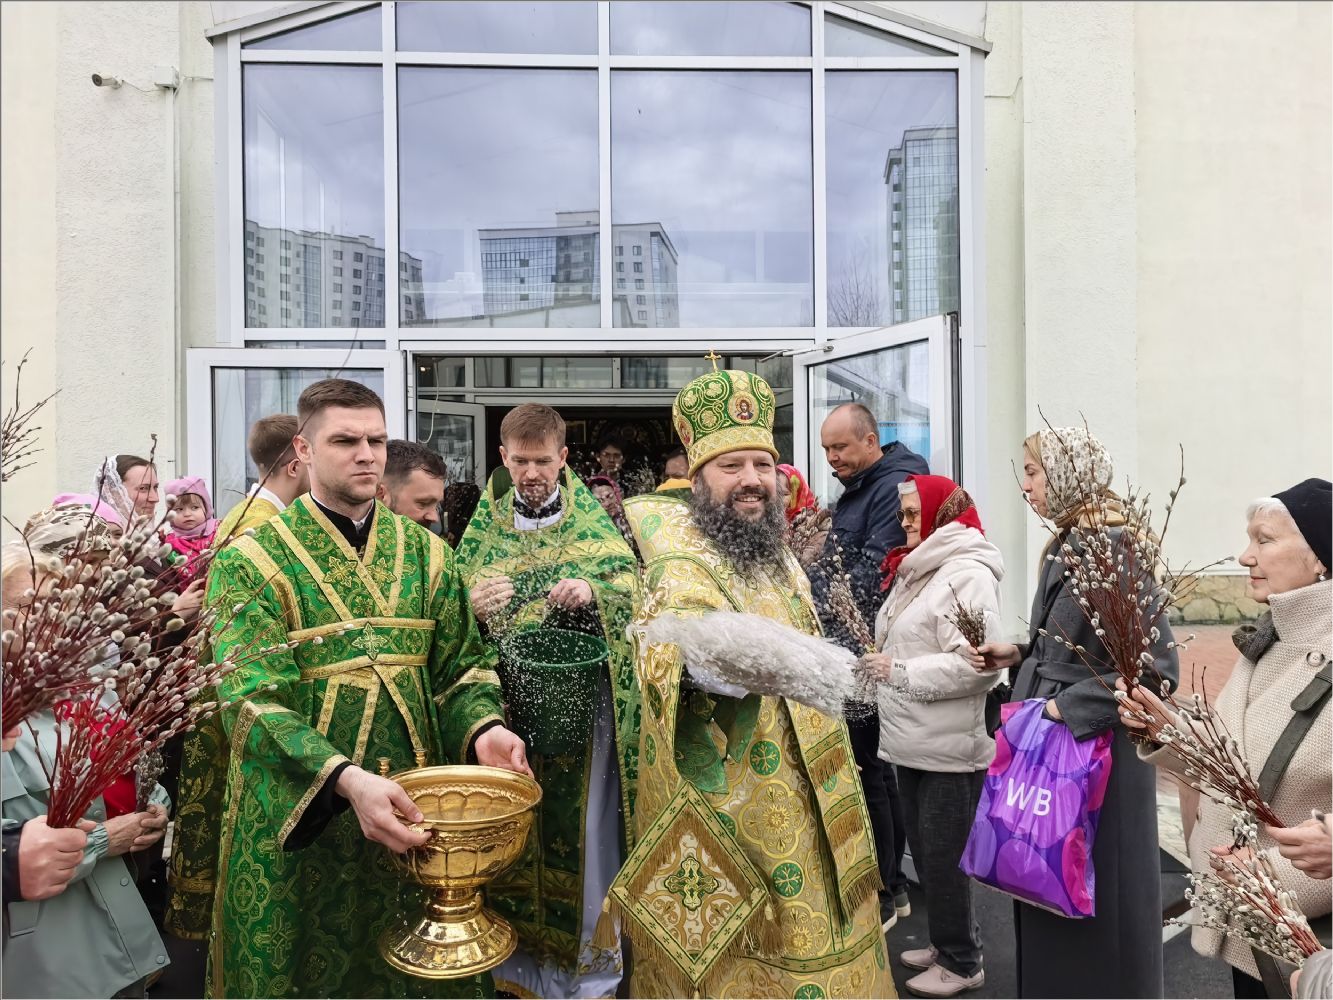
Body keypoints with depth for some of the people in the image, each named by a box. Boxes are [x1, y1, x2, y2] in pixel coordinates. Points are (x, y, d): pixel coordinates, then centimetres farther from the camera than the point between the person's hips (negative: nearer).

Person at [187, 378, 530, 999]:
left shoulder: (425, 552, 4)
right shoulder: (252, 561, -8)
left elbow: (461, 667, 3)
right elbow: (253, 699, -19)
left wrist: (483, 730, -18)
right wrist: (346, 778, -33)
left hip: (416, 808, 3)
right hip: (299, 819, -3)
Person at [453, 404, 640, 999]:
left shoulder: (594, 518, 2)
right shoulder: (483, 527, 6)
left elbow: (633, 590, -1)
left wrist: (592, 593, -21)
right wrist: (474, 608, -18)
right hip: (508, 700, 2)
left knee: (584, 832, 6)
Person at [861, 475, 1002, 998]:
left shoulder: (969, 574, -16)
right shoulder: (916, 570, 14)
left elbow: (977, 665, -24)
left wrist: (899, 672, -21)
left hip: (951, 747, -9)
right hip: (913, 742, 9)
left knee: (943, 856, 5)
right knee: (924, 851, 19)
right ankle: (947, 942, 36)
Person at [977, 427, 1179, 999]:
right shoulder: (1063, 547, 8)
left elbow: (1156, 667, -22)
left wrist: (1066, 707, -22)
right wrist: (1020, 656, 5)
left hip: (1095, 749, -8)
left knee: (1095, 903, 8)